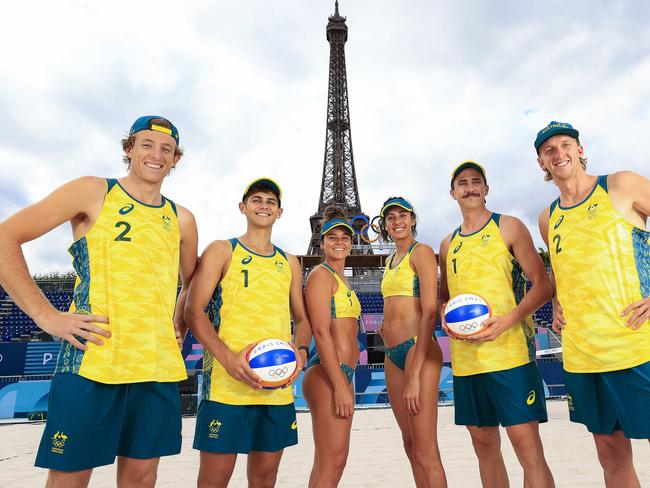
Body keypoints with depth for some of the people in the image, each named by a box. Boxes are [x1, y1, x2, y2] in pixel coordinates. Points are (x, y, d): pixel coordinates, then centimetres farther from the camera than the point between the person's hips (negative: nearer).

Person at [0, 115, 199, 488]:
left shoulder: (182, 219, 12)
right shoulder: (93, 192, 1)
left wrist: (180, 329, 11)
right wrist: (45, 314, -9)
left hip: (160, 368, 4)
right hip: (91, 362, -3)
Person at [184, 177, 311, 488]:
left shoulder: (290, 263, 16)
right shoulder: (221, 251, 4)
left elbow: (302, 319, 19)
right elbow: (193, 311, -5)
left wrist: (301, 351, -3)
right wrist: (228, 357, -19)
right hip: (226, 381, -4)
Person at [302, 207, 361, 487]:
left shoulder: (341, 279, 20)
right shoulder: (321, 275, -8)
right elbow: (321, 332, -17)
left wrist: (344, 383, 17)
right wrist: (341, 386, -20)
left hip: (341, 374, 9)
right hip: (328, 374, -9)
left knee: (325, 463, 15)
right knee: (332, 462, -6)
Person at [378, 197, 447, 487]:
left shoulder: (422, 252, -5)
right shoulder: (391, 259, 18)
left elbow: (429, 311, -14)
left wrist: (415, 374, -19)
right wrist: (386, 328, 8)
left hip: (418, 349, -8)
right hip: (392, 355, 8)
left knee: (426, 452, -5)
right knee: (411, 445, 15)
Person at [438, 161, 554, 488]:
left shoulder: (509, 227, 3)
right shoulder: (448, 244, 15)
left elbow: (542, 285, -2)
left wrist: (506, 321, -17)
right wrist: (444, 313, 0)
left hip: (509, 352, -4)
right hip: (464, 358, 5)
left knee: (529, 450, -5)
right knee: (484, 446, 13)